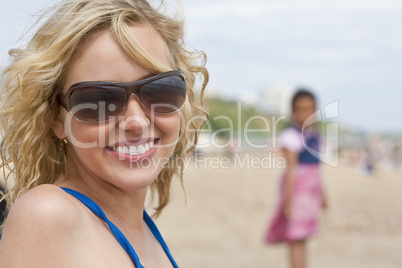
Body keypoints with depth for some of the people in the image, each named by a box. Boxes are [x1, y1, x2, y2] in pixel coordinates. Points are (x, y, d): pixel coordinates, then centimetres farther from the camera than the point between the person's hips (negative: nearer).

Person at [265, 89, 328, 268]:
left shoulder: (315, 136, 12)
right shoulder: (291, 136, -13)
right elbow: (291, 169, -17)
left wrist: (321, 194, 24)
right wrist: (288, 198, -20)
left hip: (311, 192, 8)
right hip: (297, 191, -8)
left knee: (301, 239, 13)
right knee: (296, 241, -7)